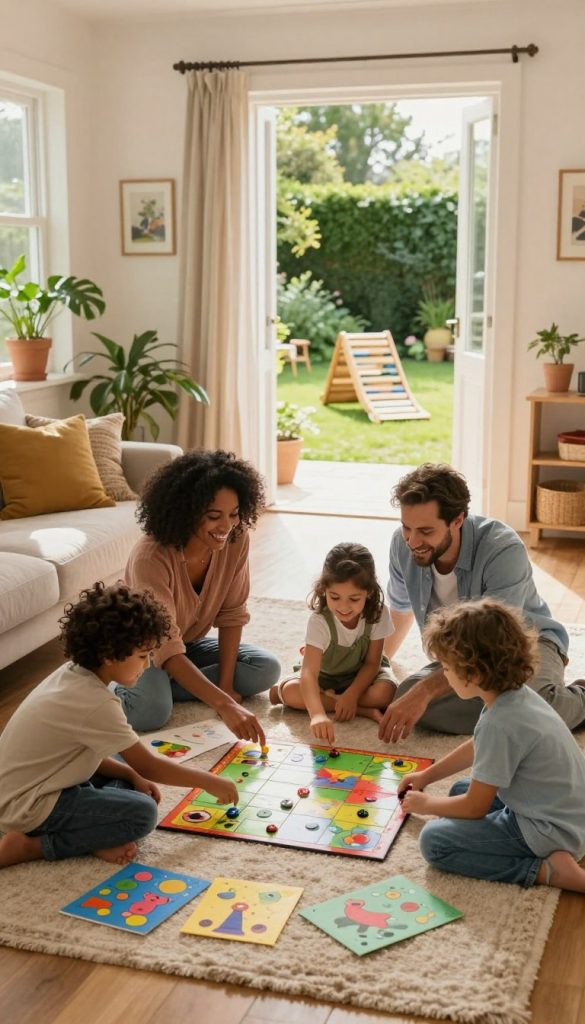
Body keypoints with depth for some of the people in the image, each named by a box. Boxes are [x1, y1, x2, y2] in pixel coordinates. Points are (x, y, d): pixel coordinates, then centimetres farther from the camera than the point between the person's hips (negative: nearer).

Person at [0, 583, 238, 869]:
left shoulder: (72, 674, 2)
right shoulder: (96, 704, -24)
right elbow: (149, 767, -16)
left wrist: (132, 775, -1)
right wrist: (209, 782, -5)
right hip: (29, 807, -10)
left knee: (129, 773, 17)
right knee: (142, 812, -17)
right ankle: (32, 845, -11)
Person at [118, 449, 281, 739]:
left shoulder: (236, 539, -19)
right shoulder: (151, 557, -35)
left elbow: (231, 615, -9)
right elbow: (165, 647, -41)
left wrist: (225, 685, -17)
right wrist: (223, 704, -49)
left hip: (190, 643, 6)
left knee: (267, 669, -15)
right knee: (151, 711, -34)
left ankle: (162, 687, -10)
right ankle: (118, 691, 0)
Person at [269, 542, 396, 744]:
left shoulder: (378, 613, -25)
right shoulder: (319, 621, -32)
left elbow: (372, 662, -14)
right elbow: (309, 672, -45)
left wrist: (351, 695, -30)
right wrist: (317, 714, -61)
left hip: (361, 676, 0)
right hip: (325, 677, 0)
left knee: (386, 692, -33)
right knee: (289, 691, -30)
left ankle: (328, 698, -16)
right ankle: (365, 711, -25)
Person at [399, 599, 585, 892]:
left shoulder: (500, 725, -28)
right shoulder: (515, 693, -1)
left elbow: (475, 807, -16)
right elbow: (477, 748, 21)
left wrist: (426, 804, 2)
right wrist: (426, 776, 25)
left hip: (549, 832, -10)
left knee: (434, 840, -11)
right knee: (461, 789, 25)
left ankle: (547, 870, -13)